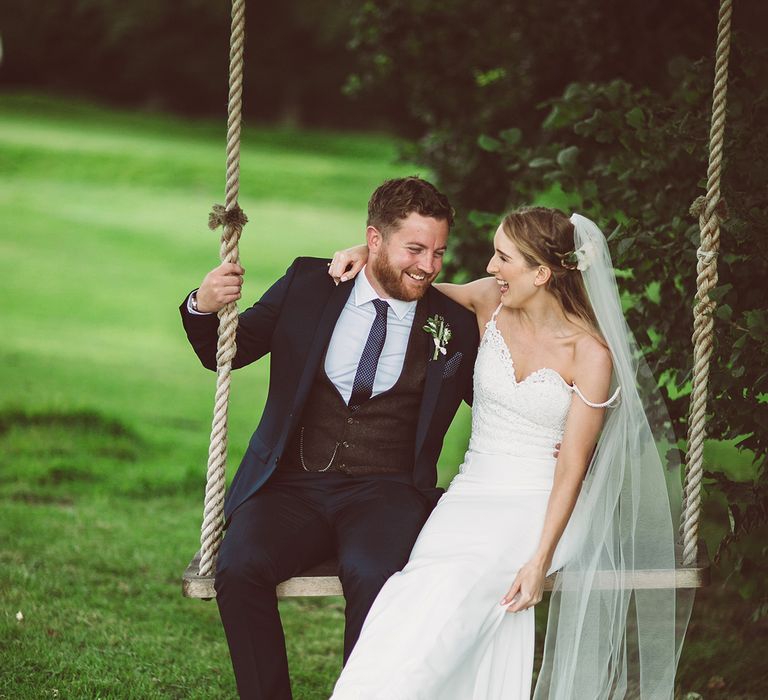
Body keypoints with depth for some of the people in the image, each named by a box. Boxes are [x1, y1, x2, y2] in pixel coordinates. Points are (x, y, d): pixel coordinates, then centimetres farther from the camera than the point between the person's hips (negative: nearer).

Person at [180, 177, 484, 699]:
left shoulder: (455, 327, 8)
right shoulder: (308, 284, 9)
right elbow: (224, 353, 15)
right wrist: (204, 308, -7)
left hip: (386, 494, -1)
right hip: (293, 485, 1)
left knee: (374, 576, -35)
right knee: (240, 567, -29)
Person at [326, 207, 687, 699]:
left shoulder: (591, 354, -11)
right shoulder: (490, 303, 2)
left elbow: (572, 465, -11)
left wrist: (541, 558, -20)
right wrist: (369, 254, 3)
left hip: (543, 505, -4)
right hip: (475, 491, 4)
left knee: (460, 583, -34)